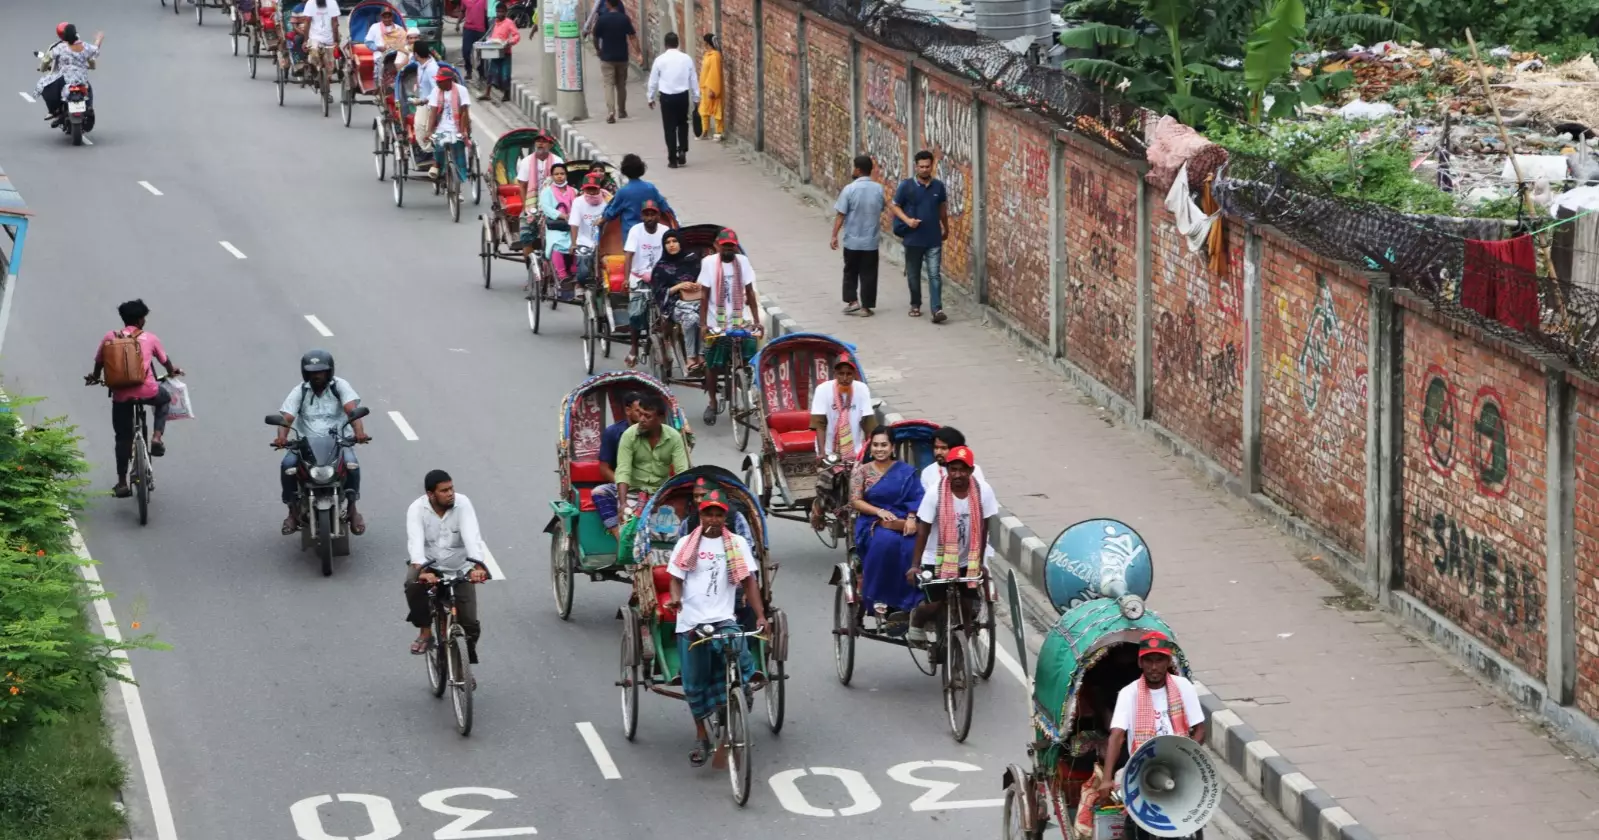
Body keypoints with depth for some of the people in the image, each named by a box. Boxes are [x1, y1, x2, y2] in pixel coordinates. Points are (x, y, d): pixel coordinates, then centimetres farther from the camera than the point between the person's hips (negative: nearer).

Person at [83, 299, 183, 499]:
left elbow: (99, 363, 15)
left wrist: (94, 377, 38)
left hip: (121, 394, 1)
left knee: (123, 437, 14)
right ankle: (157, 438, 15)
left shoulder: (110, 337, 7)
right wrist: (172, 372, 44)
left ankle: (122, 483, 13)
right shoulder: (149, 338, 7)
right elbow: (165, 361, 21)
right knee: (164, 399, 34)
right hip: (147, 391, -1)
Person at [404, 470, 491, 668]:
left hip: (459, 569, 1)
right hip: (428, 564, -1)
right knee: (413, 584, -35)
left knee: (470, 624, -6)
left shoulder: (462, 504, -17)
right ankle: (425, 632, -13)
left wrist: (478, 566, -47)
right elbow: (415, 541, -32)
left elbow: (472, 536, -30)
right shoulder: (417, 509, -18)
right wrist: (422, 570, -51)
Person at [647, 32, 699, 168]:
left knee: (670, 127, 5)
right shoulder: (686, 58, -2)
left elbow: (653, 81, 2)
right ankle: (682, 151, 7)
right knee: (682, 124, 21)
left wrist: (651, 98, 15)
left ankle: (672, 159, 5)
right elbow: (693, 79, 5)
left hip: (667, 97, -2)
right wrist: (696, 98, 15)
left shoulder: (660, 60, -6)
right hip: (682, 95, 2)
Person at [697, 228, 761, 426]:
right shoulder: (709, 263, -4)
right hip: (716, 324, -1)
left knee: (752, 360, -11)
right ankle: (712, 403, 23)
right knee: (712, 365, 5)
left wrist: (756, 321, -1)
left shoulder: (742, 262, 1)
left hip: (740, 322, 1)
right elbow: (704, 296, -3)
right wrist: (703, 324, -8)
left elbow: (750, 293, 4)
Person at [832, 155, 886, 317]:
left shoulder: (849, 189, -13)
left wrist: (835, 235, -7)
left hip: (852, 240, -2)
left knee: (850, 272, 15)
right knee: (868, 274, 8)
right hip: (871, 241, 2)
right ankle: (866, 307, 9)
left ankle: (852, 301, 9)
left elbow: (840, 215, -12)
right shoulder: (878, 189, -3)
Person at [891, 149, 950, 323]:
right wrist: (907, 220, -16)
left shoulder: (939, 186, 2)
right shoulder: (906, 186, -6)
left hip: (934, 239, 1)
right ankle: (915, 305, 28)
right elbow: (894, 206, 0)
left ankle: (937, 309, -14)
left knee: (935, 274, -7)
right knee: (913, 275, 11)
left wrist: (946, 229, 26)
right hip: (913, 239, -1)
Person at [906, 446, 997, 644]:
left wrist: (980, 561, -1)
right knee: (934, 606, -8)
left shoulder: (983, 491, -14)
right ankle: (916, 622, 26)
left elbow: (984, 529, -4)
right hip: (938, 559, -2)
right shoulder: (935, 493, -18)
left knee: (971, 609, -2)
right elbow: (922, 531, -13)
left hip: (969, 561, 2)